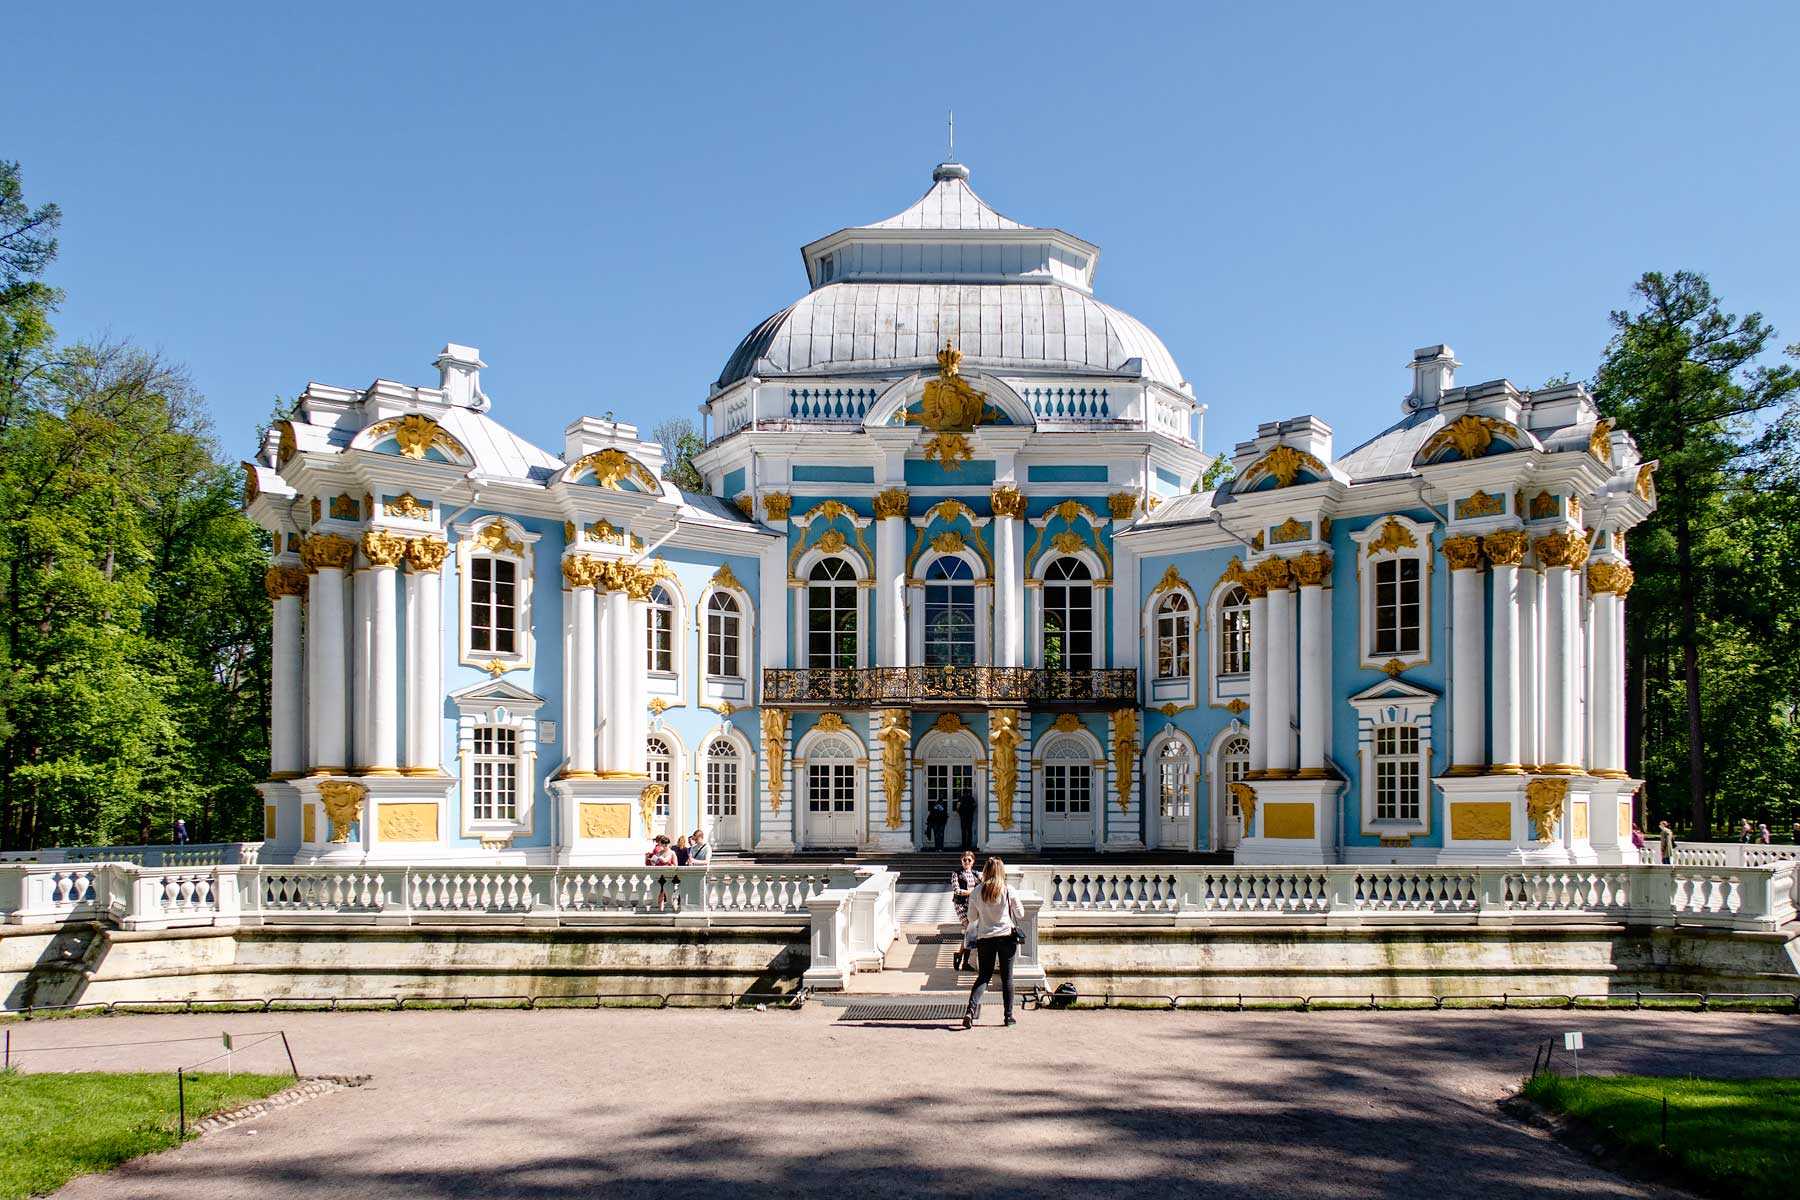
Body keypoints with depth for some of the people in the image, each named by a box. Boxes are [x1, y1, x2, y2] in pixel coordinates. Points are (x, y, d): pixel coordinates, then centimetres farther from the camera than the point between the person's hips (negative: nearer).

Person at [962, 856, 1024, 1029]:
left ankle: (971, 1010, -9)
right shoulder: (1008, 891, -7)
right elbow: (1021, 914, 1)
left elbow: (971, 918, 4)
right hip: (1006, 937, -1)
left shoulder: (976, 892, -4)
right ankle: (1009, 1015, 12)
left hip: (985, 938, 1)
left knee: (983, 976, 9)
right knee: (1007, 977, 9)